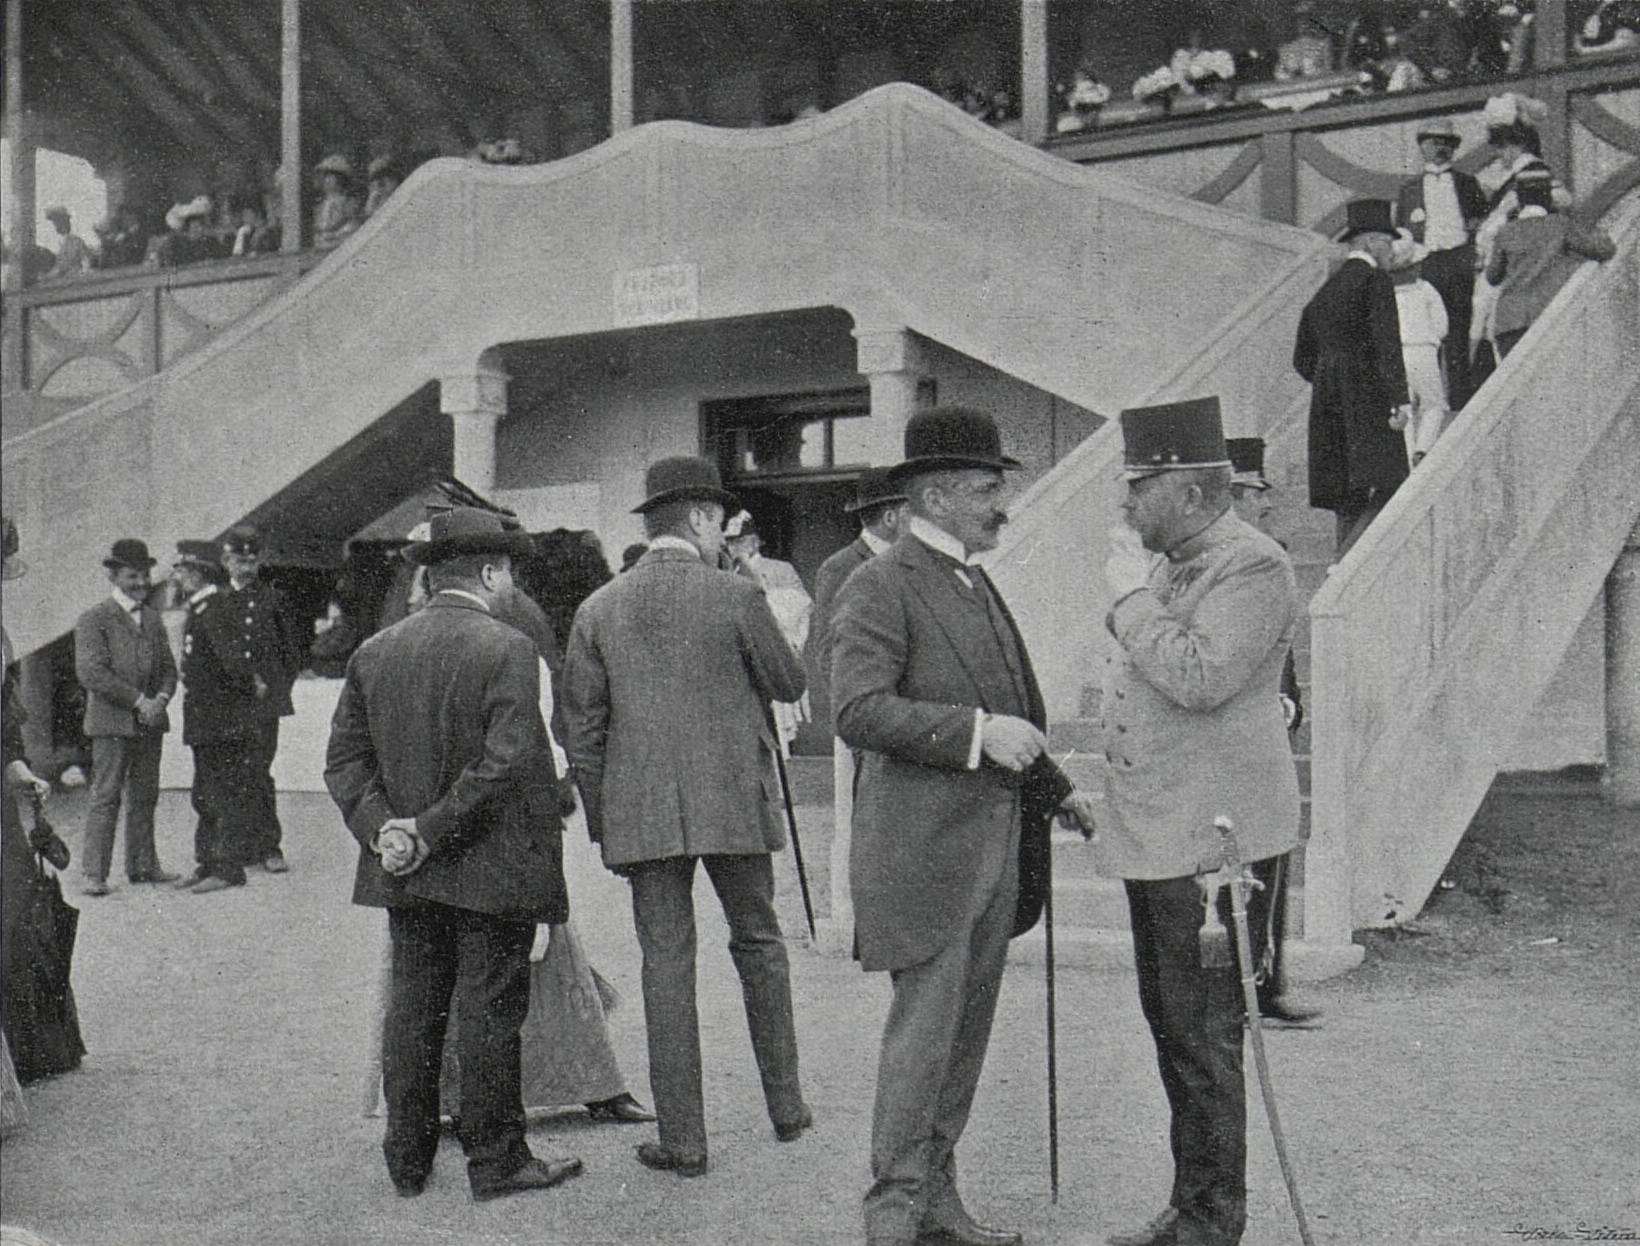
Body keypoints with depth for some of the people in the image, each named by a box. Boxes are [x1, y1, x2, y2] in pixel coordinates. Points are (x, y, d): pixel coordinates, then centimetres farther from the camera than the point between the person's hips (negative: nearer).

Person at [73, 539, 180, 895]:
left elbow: (168, 666, 17)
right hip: (112, 722, -6)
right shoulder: (94, 619, -3)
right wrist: (138, 701, -16)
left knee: (145, 796, 10)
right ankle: (94, 873, -3)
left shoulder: (154, 619, 17)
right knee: (105, 796, -6)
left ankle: (142, 864, 19)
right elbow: (91, 672, -12)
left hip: (150, 721, 6)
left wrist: (161, 698, -4)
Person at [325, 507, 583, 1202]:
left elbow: (343, 759, 6)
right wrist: (434, 828, -14)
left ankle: (407, 1162, 22)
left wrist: (382, 827, -3)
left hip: (406, 878, 6)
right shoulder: (506, 650, -11)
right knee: (489, 1010, 3)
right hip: (494, 870, -5)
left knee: (413, 1008, 13)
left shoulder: (374, 652, 7)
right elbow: (507, 763, -19)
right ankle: (495, 1162, 12)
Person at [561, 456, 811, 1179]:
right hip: (733, 802, -1)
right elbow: (790, 685, 5)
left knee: (666, 965, 4)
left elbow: (582, 728, 5)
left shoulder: (599, 610, 3)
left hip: (641, 813, 1)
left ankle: (682, 1140, 8)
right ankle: (785, 1107, 25)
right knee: (759, 944, 16)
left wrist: (602, 821, 12)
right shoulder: (736, 597, -6)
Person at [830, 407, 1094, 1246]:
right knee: (924, 1032, -5)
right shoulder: (878, 589, -10)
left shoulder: (979, 588, 18)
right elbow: (859, 712, -22)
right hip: (924, 852, -8)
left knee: (968, 1030, 13)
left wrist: (1059, 792, 21)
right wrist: (976, 731, -25)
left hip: (996, 845, 9)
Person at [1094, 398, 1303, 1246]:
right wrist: (1104, 804, 22)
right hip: (1152, 838, 10)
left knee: (1203, 1036, -4)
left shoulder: (1253, 569, -13)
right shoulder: (1164, 565, 17)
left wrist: (1132, 595, -16)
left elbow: (1201, 679, -27)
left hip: (1215, 839, -10)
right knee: (1169, 1025, 15)